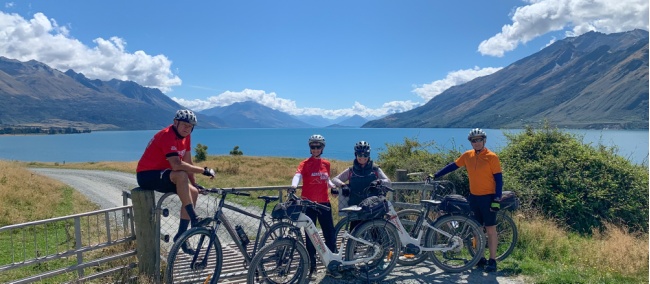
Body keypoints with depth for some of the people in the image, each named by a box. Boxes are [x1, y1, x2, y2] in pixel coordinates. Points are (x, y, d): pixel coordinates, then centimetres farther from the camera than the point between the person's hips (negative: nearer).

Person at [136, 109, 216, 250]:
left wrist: (194, 183, 5)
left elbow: (188, 162, 7)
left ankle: (181, 235, 4)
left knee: (193, 192, -5)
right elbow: (177, 165, -36)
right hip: (146, 175, -9)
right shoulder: (167, 136, -25)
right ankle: (195, 220, -28)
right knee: (181, 175, -35)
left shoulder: (185, 136, 1)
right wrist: (204, 170, -32)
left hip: (162, 174, 9)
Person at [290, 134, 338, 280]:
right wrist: (293, 186, -43)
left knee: (330, 235, 6)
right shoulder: (305, 163, -5)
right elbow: (297, 175, -24)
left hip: (324, 203, 4)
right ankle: (312, 268, 16)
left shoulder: (326, 164, 8)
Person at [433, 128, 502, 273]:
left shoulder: (492, 157, -10)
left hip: (488, 197, -5)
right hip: (473, 197, 5)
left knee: (490, 229, 1)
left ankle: (492, 261, 9)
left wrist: (497, 200, -15)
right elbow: (452, 166, 11)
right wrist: (434, 176, 8)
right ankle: (479, 258, 23)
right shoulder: (467, 155, 4)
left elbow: (498, 179, -9)